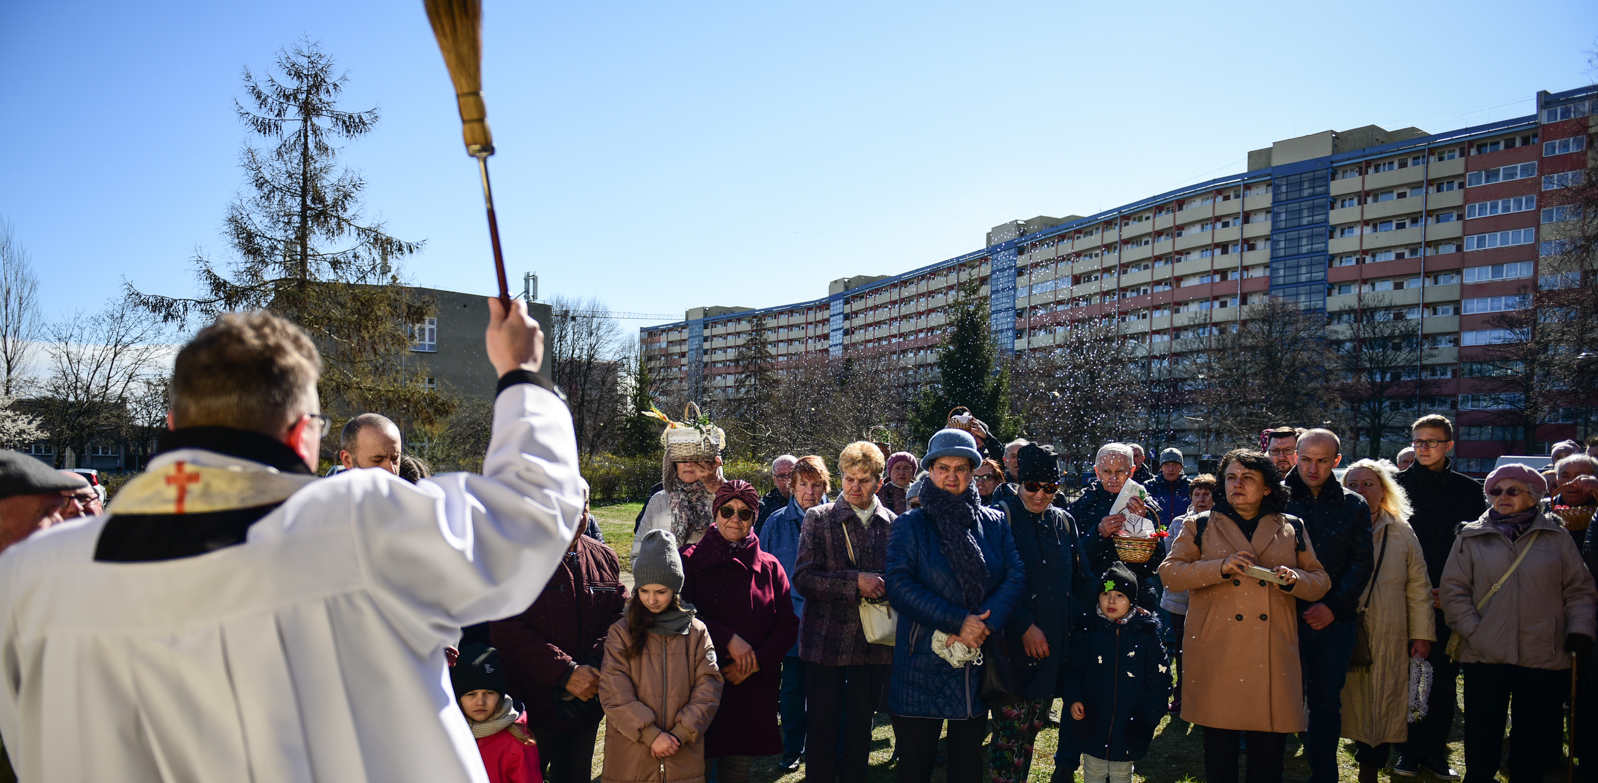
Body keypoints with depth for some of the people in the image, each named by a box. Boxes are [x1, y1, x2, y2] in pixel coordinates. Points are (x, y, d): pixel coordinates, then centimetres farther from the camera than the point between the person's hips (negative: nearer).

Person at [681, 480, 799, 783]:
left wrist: (757, 662, -7)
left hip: (755, 687, 3)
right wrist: (728, 638, -16)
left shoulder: (769, 567, 8)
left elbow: (788, 625, 7)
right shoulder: (693, 560, 1)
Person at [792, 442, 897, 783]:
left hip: (873, 640, 2)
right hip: (827, 638, -2)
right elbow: (803, 577, -9)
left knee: (861, 726, 13)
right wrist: (855, 582, -19)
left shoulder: (894, 523, 5)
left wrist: (883, 587, -7)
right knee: (823, 726, 5)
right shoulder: (819, 518, -1)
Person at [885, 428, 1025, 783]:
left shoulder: (994, 523, 6)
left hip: (979, 660, 3)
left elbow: (1016, 576, -3)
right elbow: (899, 585, -13)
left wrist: (984, 623, -18)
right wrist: (958, 622, -19)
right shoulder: (909, 526, -1)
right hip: (922, 666, -2)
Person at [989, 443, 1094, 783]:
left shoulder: (1064, 522, 12)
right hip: (1014, 645, -5)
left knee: (1031, 730, 14)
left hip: (1055, 646, 5)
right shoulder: (1002, 517, -4)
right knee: (1010, 732, -5)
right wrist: (1024, 627, -14)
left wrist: (1073, 622, 1)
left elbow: (1082, 580, 15)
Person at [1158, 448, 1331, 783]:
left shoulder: (1292, 529, 12)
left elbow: (1320, 580, 15)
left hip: (1272, 660, 1)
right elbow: (1168, 572, -1)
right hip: (1217, 656, -1)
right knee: (1219, 750, 4)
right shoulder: (1201, 526, 7)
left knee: (1269, 756, 5)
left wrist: (1294, 579, -8)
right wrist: (1220, 567, -14)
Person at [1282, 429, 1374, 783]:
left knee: (1327, 704, 11)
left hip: (1334, 621, 2)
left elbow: (1362, 563, 3)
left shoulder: (1354, 506, 6)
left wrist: (1333, 605, -8)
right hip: (1286, 617, -2)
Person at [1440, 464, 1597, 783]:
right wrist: (1472, 630, -7)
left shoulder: (1556, 537, 7)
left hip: (1544, 658, 1)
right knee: (1482, 733, 7)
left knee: (1533, 736, 10)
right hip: (1484, 656, 0)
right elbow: (1454, 590, 3)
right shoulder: (1472, 538, 5)